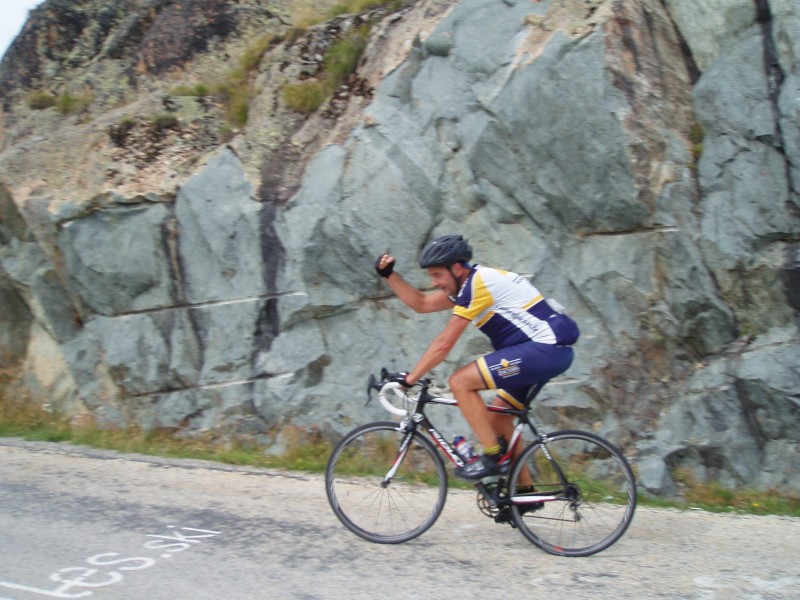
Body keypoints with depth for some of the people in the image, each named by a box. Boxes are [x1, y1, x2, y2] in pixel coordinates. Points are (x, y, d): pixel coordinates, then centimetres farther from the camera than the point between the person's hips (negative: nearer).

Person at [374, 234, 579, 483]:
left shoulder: (477, 284, -14)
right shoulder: (468, 284, 15)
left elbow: (444, 344, -13)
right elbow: (421, 303, 21)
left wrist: (409, 378, -7)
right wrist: (389, 274, 13)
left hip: (546, 348, -11)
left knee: (460, 382, -13)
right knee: (497, 416, 16)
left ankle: (493, 457, -6)